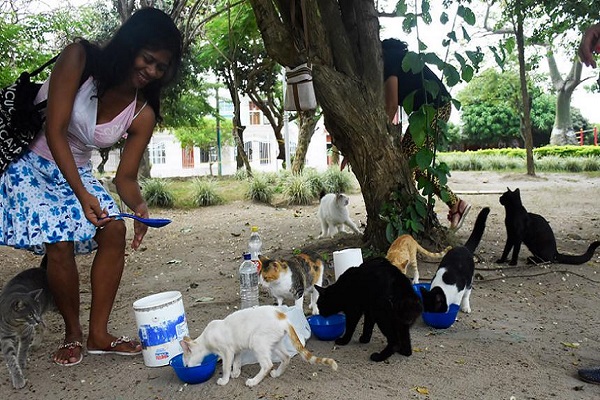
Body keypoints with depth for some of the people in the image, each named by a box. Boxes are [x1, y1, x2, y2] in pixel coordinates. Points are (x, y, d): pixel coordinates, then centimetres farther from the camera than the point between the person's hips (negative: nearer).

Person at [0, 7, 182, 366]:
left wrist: (140, 207, -31)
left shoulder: (143, 115, -11)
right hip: (31, 165, -4)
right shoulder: (80, 58, -21)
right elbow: (55, 131, -26)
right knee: (60, 242, -19)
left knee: (115, 231, -12)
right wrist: (81, 194, -35)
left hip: (77, 171, 5)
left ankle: (98, 334, 0)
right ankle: (73, 334, 5)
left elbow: (126, 177, -9)